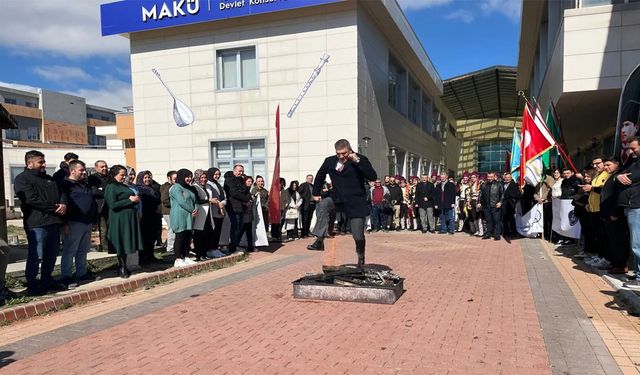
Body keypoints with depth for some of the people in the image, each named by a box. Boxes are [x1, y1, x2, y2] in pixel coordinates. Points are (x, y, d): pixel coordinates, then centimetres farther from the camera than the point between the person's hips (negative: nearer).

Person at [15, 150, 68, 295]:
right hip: (36, 223, -8)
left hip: (54, 221, 8)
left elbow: (61, 192, 17)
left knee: (52, 254, 13)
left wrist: (63, 204, -7)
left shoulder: (48, 178, 22)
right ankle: (32, 285, 5)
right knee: (36, 255, -6)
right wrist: (55, 208, -12)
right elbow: (32, 200, -15)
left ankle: (47, 280, 25)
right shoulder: (22, 179, -3)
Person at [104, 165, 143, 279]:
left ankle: (124, 267, 19)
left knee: (126, 244, 11)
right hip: (120, 220, -8)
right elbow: (112, 205, -17)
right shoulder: (111, 187, -7)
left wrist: (136, 199, 9)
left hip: (129, 219, 8)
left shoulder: (124, 187, 18)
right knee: (121, 245, -3)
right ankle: (121, 268, 5)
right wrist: (129, 200, -17)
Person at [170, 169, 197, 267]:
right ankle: (178, 260, -2)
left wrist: (196, 209, -3)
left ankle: (186, 258, 14)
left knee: (188, 237, 7)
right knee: (180, 237, -6)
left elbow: (195, 200, 17)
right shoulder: (176, 188, -8)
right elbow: (182, 202, -16)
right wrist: (192, 210, -10)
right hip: (180, 217, -8)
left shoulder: (189, 188, 19)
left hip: (189, 217, 8)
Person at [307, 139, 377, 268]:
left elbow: (373, 177, -19)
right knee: (322, 204, -29)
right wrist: (316, 193, 20)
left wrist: (358, 161, -23)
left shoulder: (361, 159, -6)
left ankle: (361, 259, 28)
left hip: (355, 203, -2)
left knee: (358, 236, 0)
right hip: (337, 199, 3)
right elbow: (320, 176, 21)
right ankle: (320, 239, -25)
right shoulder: (330, 161, 3)